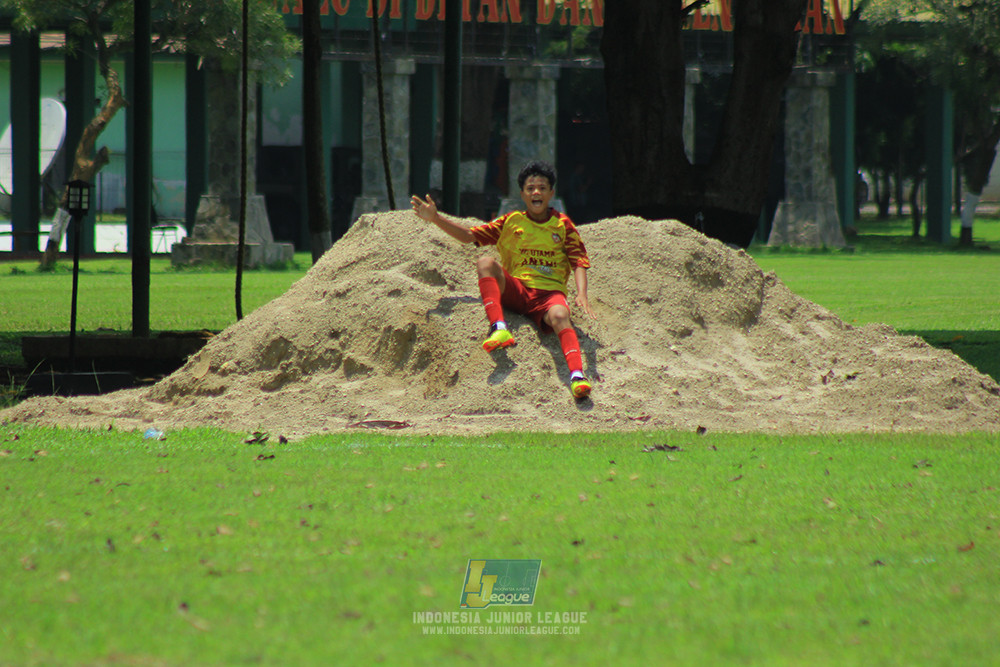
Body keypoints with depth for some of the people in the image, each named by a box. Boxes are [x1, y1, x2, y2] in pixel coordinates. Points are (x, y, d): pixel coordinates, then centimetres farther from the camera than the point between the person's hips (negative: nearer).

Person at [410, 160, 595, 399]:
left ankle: (576, 374, -55)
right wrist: (435, 218, 5)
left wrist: (581, 294, -16)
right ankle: (499, 329, -42)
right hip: (515, 290, 2)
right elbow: (470, 235, 15)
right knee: (486, 262, -25)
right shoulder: (511, 222, 15)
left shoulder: (563, 225, 11)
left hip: (549, 293, -2)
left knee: (560, 315, -36)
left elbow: (579, 262, 2)